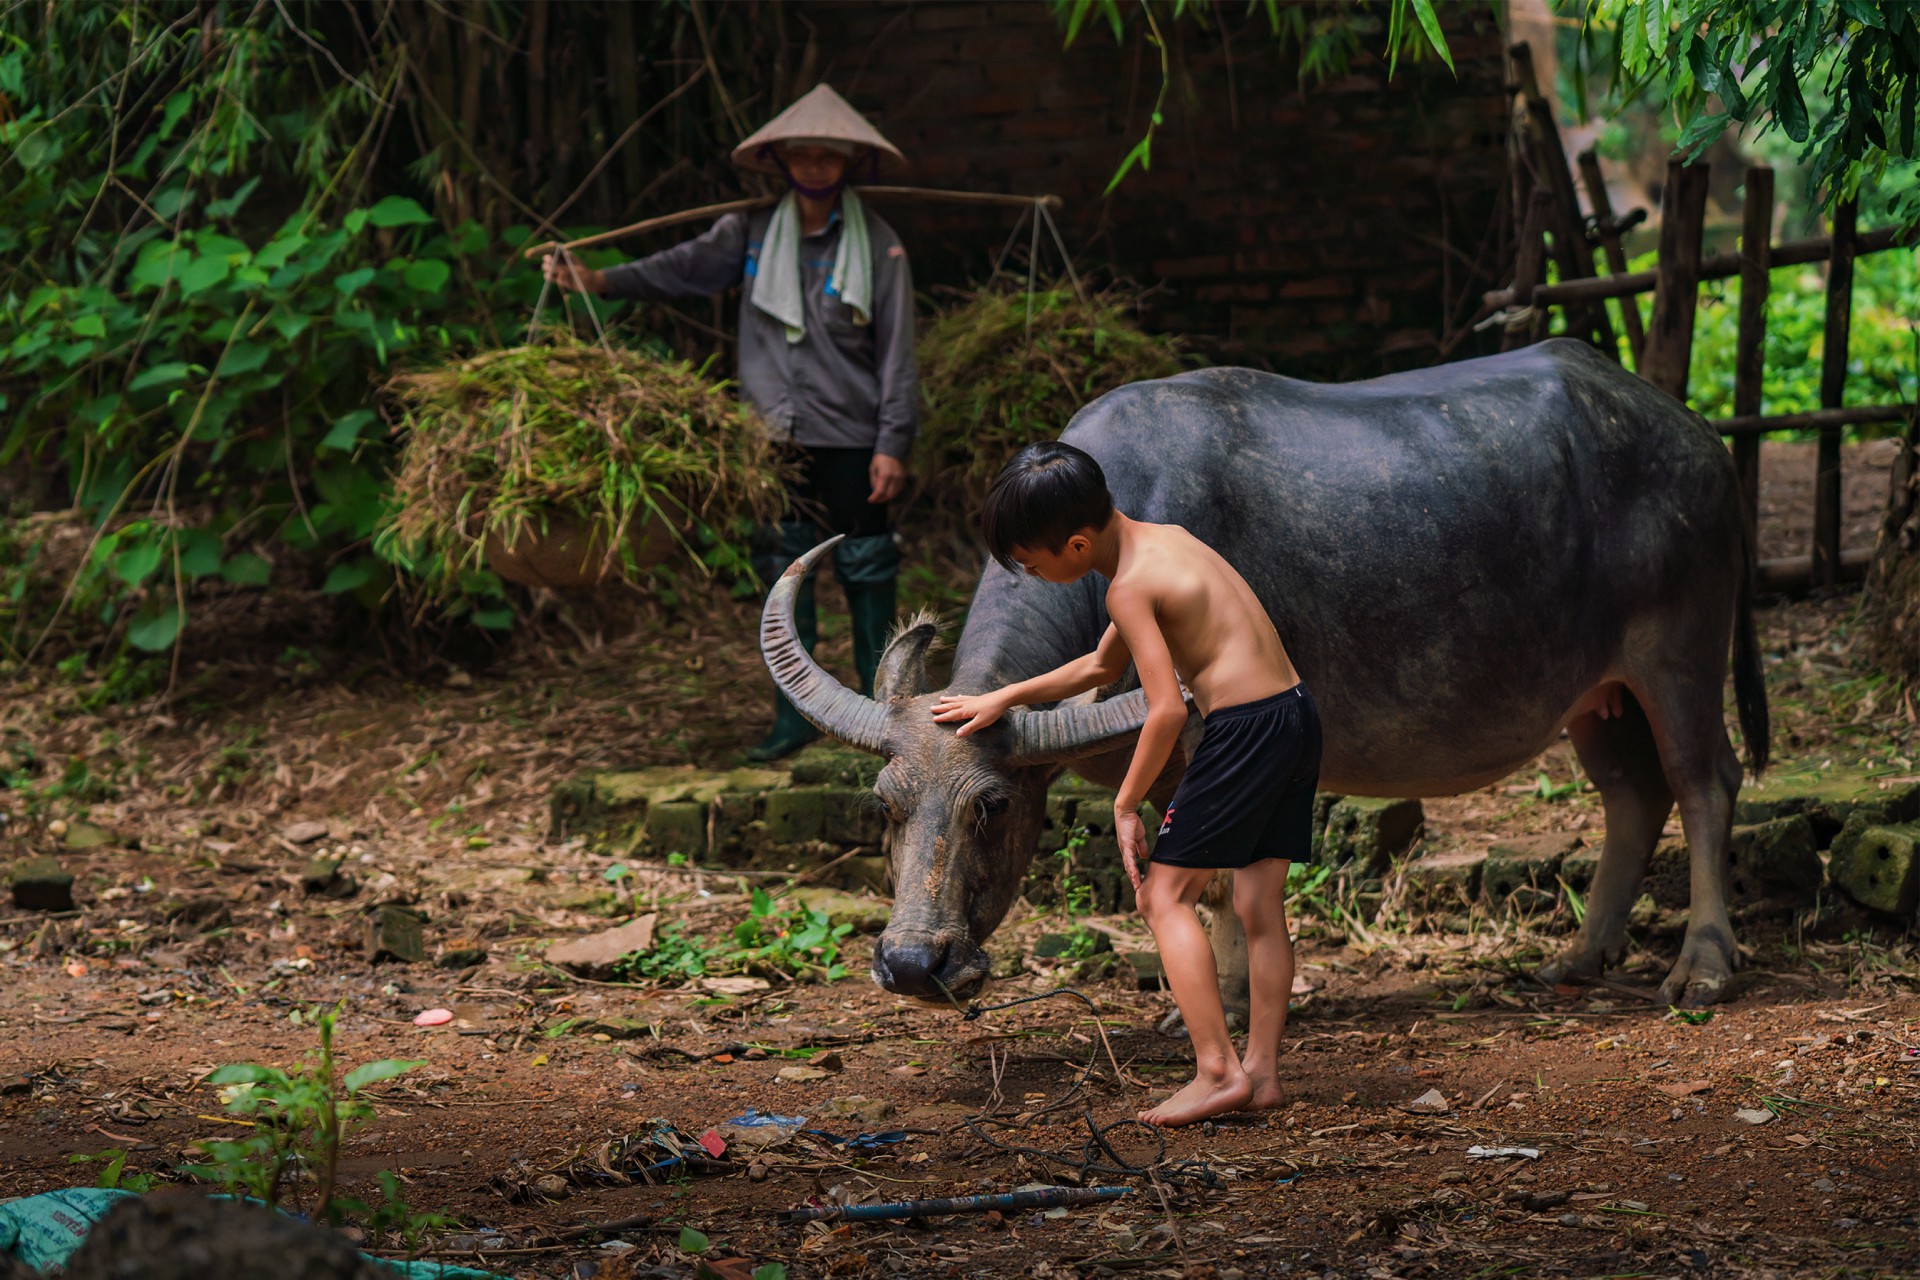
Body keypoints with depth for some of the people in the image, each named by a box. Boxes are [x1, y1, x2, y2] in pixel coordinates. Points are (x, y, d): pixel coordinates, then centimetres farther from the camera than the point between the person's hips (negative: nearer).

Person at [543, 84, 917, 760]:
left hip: (852, 435, -3)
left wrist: (893, 443, -8)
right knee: (784, 572, 6)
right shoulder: (755, 231, 4)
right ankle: (795, 716, 14)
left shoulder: (878, 245, -3)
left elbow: (895, 350, -3)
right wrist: (600, 281, -20)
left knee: (865, 570, 1)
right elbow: (688, 266, -5)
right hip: (777, 436, 3)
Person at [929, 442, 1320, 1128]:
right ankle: (1261, 1070, 13)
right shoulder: (1162, 539, 16)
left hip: (1244, 729, -9)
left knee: (1166, 894, -2)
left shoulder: (1130, 587, -13)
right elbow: (1102, 667, 28)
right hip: (1296, 715, 9)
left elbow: (1167, 710, -20)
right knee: (1261, 904, 13)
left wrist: (1126, 804, -8)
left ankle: (1218, 1071, -9)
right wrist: (1003, 699, 31)